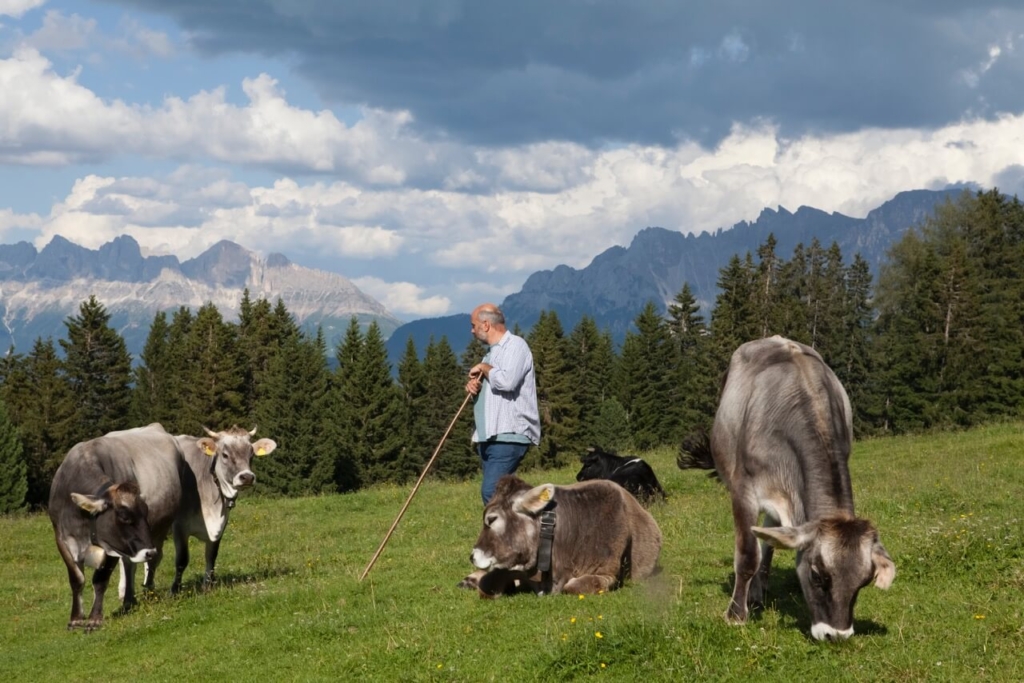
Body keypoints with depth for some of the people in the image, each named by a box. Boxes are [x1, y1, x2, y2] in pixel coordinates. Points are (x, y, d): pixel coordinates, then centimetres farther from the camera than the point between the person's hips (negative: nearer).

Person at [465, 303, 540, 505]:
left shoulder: (515, 345, -7)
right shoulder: (492, 352, 22)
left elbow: (507, 381, -24)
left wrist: (484, 368, -7)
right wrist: (472, 384, 7)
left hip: (509, 437, -10)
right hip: (489, 436, 10)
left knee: (491, 491, -21)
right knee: (496, 494, 7)